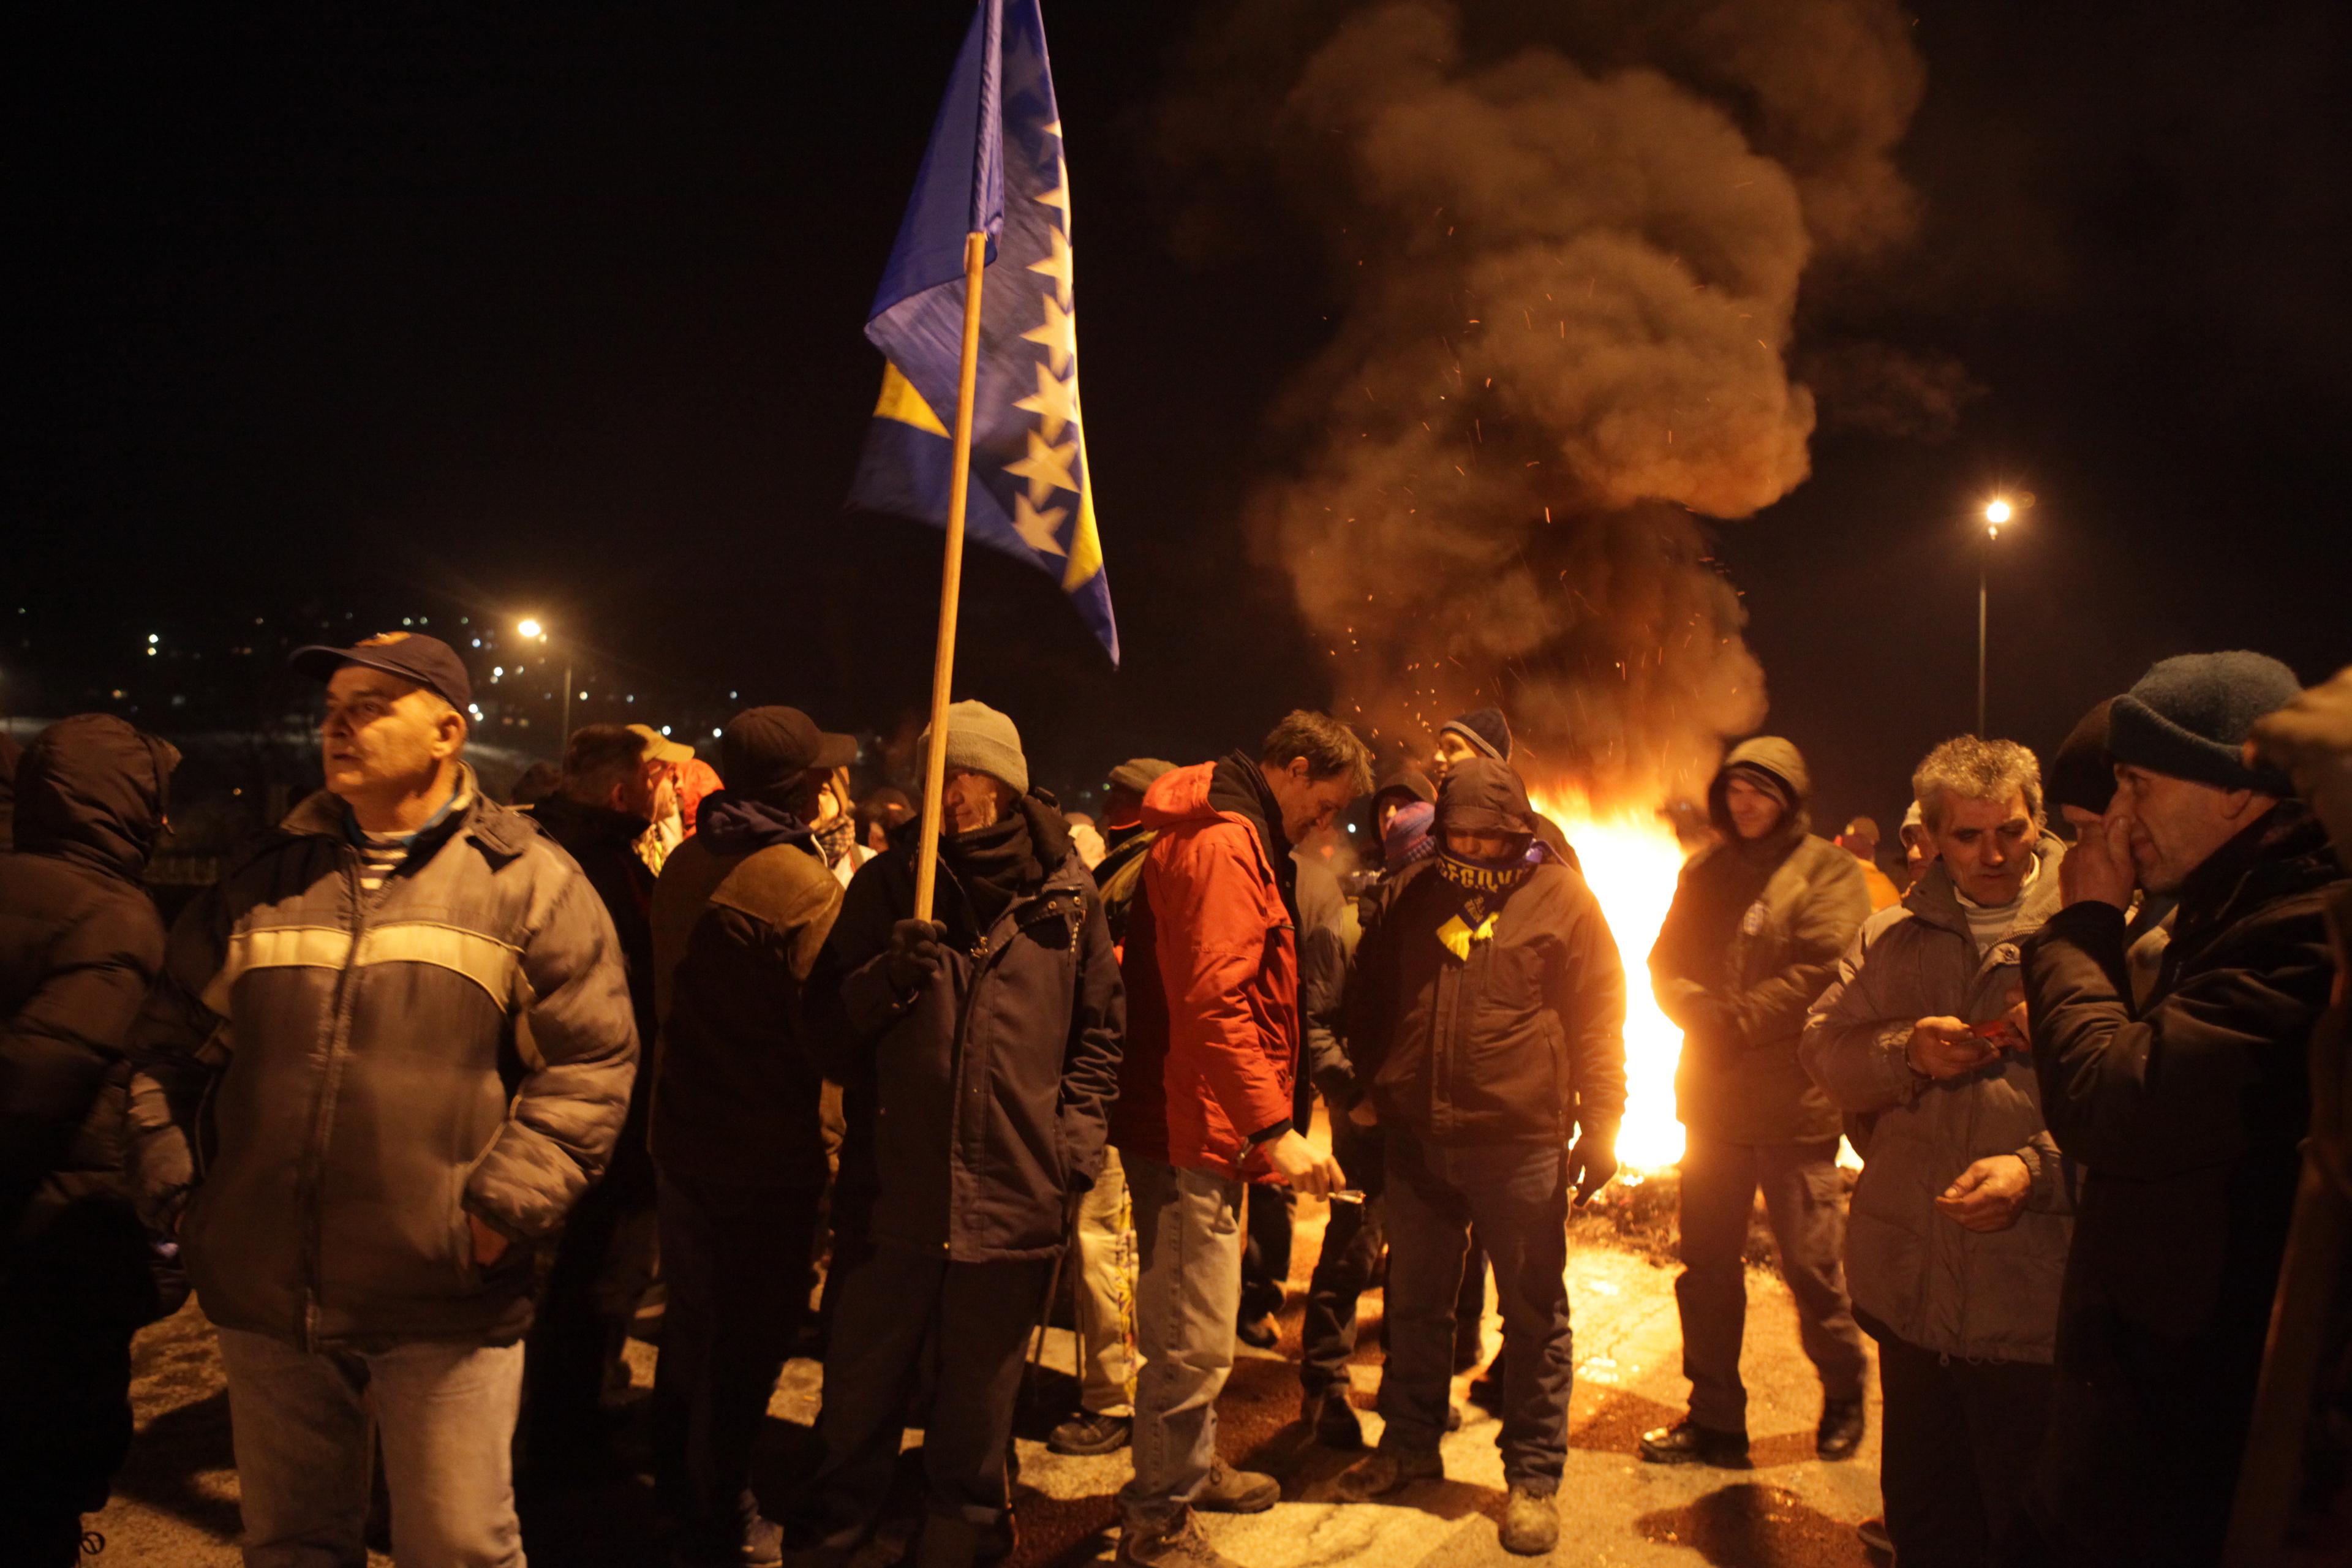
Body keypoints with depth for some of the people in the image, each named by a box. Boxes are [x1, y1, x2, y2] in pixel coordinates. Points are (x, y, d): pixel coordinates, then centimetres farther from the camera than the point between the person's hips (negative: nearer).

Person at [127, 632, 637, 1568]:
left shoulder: (527, 881, -5)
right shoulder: (264, 879, 9)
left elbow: (592, 1062, -8)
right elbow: (169, 1043, 15)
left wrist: (505, 1207, -14)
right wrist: (169, 1183, 5)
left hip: (444, 1302, -4)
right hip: (267, 1293, 4)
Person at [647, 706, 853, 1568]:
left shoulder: (684, 866, 3)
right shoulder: (806, 886, -21)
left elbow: (670, 992, 12)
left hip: (683, 1129, 8)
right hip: (768, 1150, -8)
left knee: (690, 1314, 23)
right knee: (749, 1339, 6)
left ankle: (675, 1482, 40)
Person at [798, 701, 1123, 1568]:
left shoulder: (1067, 894, 2)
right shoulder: (889, 881, 3)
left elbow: (1100, 1031, 12)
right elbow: (827, 1020, 5)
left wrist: (1074, 1140, 3)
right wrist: (887, 977, -15)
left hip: (1013, 1198, 0)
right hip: (890, 1188, 0)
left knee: (978, 1404, 14)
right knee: (860, 1398, 13)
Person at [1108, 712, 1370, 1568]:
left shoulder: (1240, 839, 18)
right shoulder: (1223, 845, -17)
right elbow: (1215, 1002, -26)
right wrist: (1273, 1128, -26)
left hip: (1208, 1129, 11)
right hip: (1192, 1129, -11)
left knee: (1199, 1332, 24)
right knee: (1193, 1342, -2)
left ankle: (1194, 1467, 41)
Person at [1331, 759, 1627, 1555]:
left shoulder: (1560, 898, -4)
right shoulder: (1414, 893, 8)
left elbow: (1598, 1018, -4)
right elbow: (1369, 997, 16)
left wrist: (1601, 1123, -9)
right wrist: (1365, 1086, 11)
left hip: (1520, 1142, -4)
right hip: (1417, 1136, 4)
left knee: (1534, 1314, 8)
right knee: (1414, 1301, 17)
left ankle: (1533, 1476, 21)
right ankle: (1409, 1442, 34)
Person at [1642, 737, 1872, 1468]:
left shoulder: (1828, 871, -4)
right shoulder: (1706, 874, 13)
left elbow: (1824, 972, -15)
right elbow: (1665, 965, 8)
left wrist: (1736, 1020, -17)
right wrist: (1702, 1013, -12)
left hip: (1795, 1104, -5)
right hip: (1712, 1099, 5)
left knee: (1811, 1265, 5)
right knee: (1706, 1266, 10)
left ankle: (1844, 1396, 32)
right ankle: (1715, 1420, 22)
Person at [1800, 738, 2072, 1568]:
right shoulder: (1894, 938, 9)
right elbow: (1822, 1050, 8)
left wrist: (2037, 1170, -25)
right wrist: (1907, 1052, -10)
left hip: (2034, 1307, -5)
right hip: (1911, 1289, 5)